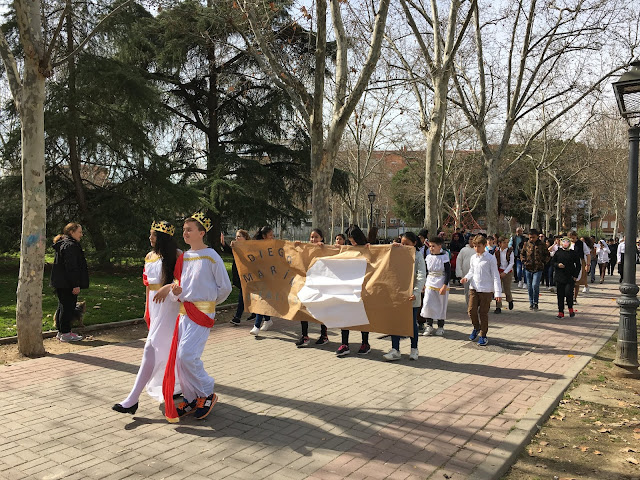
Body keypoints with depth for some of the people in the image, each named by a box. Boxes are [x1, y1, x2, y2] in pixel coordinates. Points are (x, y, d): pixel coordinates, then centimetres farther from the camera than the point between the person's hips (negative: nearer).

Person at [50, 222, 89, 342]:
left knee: (63, 306, 16)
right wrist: (76, 285, -22)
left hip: (59, 283, 11)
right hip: (67, 283, -11)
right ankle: (66, 333, -1)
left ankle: (61, 332, 24)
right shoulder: (70, 245, -16)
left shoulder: (61, 244, 18)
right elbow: (71, 267, -22)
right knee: (68, 307, -5)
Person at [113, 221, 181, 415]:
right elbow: (148, 284, 18)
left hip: (168, 306, -8)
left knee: (152, 349, -13)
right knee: (164, 349, 16)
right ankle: (176, 387, 32)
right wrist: (147, 309, 20)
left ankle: (132, 399, -13)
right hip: (154, 306, 8)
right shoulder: (150, 256, 13)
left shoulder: (176, 256, -9)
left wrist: (168, 287, -29)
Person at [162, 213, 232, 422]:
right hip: (184, 312, 7)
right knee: (180, 357, 5)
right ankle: (191, 399, 20)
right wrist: (175, 291, -7)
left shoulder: (211, 257, -8)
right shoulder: (183, 257, 11)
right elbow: (178, 284, 16)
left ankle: (207, 393, 5)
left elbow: (225, 287, -4)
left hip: (202, 312, -7)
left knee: (187, 355, -15)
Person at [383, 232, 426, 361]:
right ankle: (395, 350, 7)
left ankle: (414, 349, 24)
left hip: (411, 297, -4)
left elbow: (421, 277, -14)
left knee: (412, 322, 9)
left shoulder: (418, 256, -6)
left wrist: (416, 293, -27)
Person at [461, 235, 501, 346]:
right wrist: (466, 278, -2)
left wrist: (498, 292, -12)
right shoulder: (473, 258, 8)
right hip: (474, 288, 4)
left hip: (486, 290, -4)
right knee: (471, 310, -2)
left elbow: (495, 276, -7)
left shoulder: (490, 258, -7)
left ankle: (483, 335, 16)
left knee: (483, 312, 2)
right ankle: (476, 327, 26)